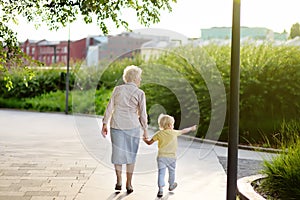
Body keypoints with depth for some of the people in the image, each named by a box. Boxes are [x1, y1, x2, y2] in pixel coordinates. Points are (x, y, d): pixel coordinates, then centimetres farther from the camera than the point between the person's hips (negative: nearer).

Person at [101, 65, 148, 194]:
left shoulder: (117, 89, 4)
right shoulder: (140, 93, -4)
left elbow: (110, 107, 3)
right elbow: (142, 113, -2)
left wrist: (105, 124, 7)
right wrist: (145, 129, 6)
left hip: (116, 125, 2)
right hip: (132, 126, -2)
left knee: (118, 152, 13)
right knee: (131, 154, 10)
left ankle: (119, 181, 5)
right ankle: (129, 184, 14)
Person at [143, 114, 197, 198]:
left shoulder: (159, 134, -1)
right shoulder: (174, 133, -2)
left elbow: (149, 143, 2)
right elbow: (184, 131, 14)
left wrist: (145, 139, 23)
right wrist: (191, 128, 31)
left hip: (161, 156, 0)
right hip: (171, 156, 0)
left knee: (161, 173, -1)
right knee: (171, 171, 21)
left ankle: (160, 189, -12)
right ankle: (171, 185, 40)